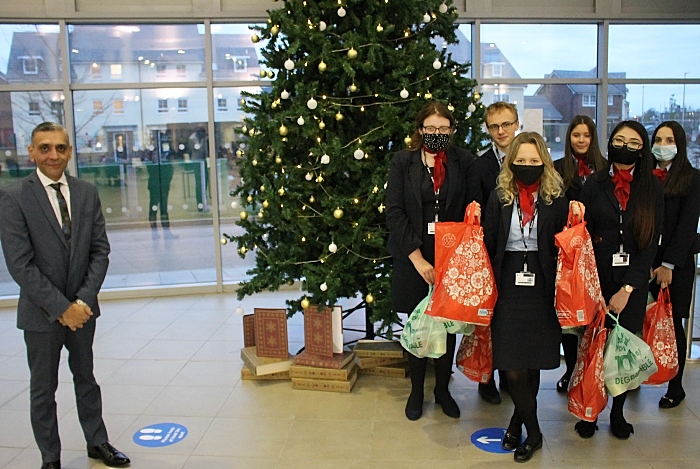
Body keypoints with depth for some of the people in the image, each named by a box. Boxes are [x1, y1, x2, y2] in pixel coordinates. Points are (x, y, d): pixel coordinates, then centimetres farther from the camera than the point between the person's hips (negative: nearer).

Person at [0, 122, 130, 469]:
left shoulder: (87, 193, 1)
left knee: (85, 378, 19)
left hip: (82, 308, 3)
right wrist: (60, 307, -17)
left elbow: (100, 250, 0)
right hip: (41, 313, -3)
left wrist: (83, 300, -11)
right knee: (43, 389, 12)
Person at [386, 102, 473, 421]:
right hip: (413, 256, -1)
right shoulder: (402, 161, -1)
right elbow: (394, 212, -6)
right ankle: (416, 392, 26)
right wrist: (416, 257, -13)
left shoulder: (463, 161, 3)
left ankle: (443, 390, 28)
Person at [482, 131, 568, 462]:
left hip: (541, 289, 0)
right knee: (512, 367, -2)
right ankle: (533, 431, 20)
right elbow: (487, 245, 2)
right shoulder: (499, 198, 4)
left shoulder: (556, 200, 3)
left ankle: (518, 421, 30)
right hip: (508, 288, 0)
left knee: (532, 362, 8)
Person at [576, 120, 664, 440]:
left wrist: (627, 289, -10)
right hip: (597, 277, -1)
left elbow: (651, 243, -2)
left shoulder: (652, 189, 3)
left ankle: (618, 411, 24)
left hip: (633, 281, 1)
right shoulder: (594, 185, 1)